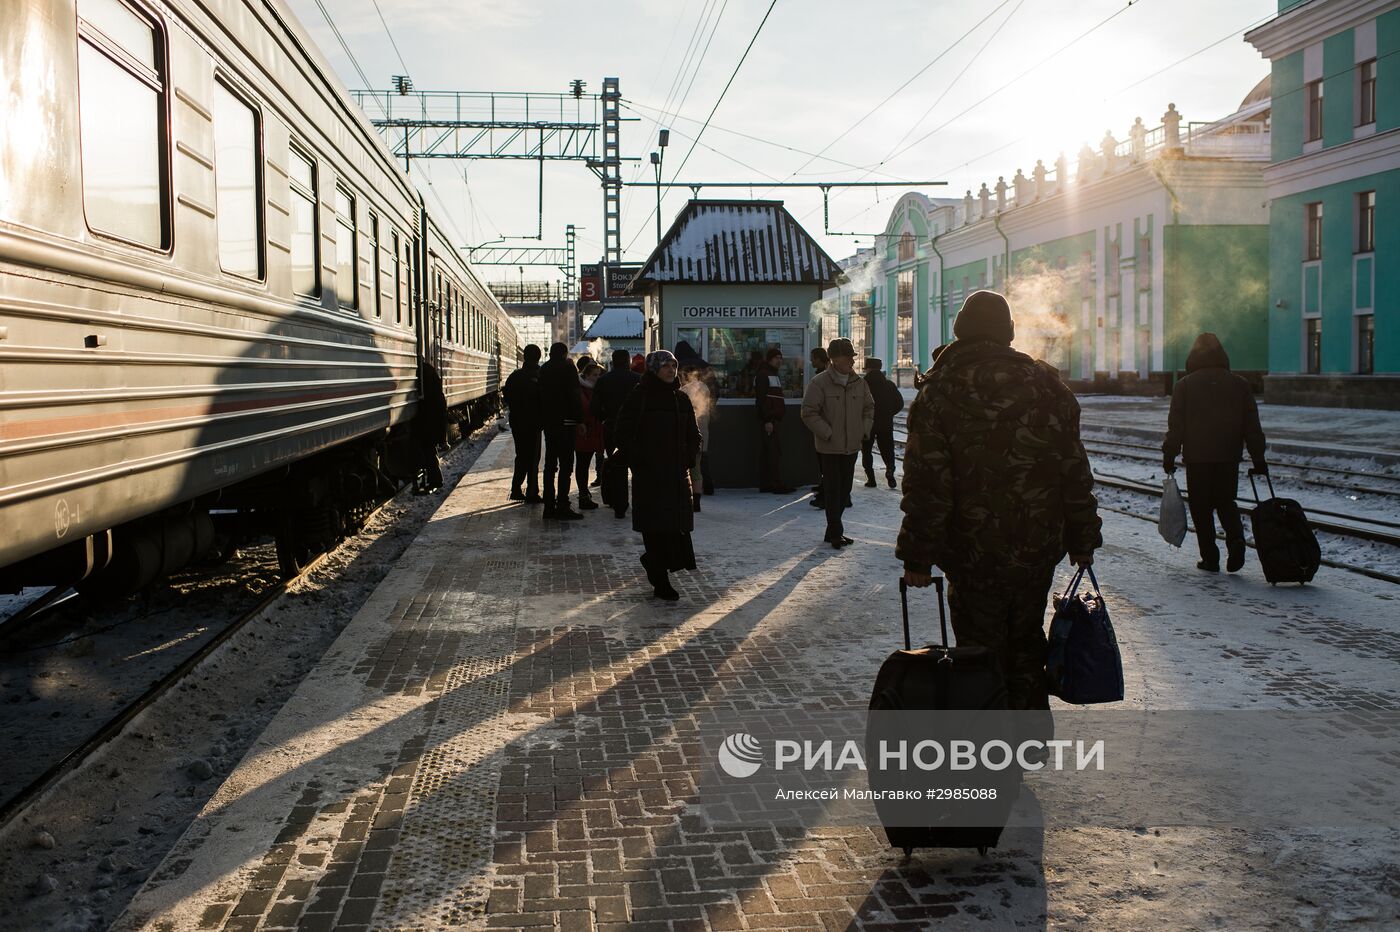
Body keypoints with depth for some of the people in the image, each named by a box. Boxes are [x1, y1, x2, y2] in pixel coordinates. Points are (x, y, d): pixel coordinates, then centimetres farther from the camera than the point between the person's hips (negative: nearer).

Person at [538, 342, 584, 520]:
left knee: (550, 465, 11)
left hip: (548, 423, 7)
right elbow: (575, 395, -13)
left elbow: (540, 396, 13)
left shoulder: (544, 370, 11)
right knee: (565, 465, -5)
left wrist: (543, 419, 16)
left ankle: (549, 507, 12)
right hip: (565, 422, -7)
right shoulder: (568, 368, -8)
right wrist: (580, 420, -11)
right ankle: (562, 507, -9)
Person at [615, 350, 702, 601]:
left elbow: (693, 435, 20)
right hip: (648, 475, -5)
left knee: (678, 525, 3)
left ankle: (653, 562, 30)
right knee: (655, 527, -4)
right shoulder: (639, 397, -4)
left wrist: (689, 456, 4)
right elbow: (624, 434, -4)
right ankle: (661, 583, 1)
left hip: (677, 474, 5)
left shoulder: (681, 398, 11)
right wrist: (637, 461, -11)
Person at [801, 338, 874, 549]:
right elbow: (809, 413, -13)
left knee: (844, 490, 11)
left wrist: (864, 430, 8)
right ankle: (836, 533, 1)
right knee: (833, 490, -5)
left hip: (852, 446, 6)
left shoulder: (859, 383, 7)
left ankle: (832, 532, 22)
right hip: (830, 448, -6)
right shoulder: (819, 383, -11)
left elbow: (869, 407, 21)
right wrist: (828, 434, -15)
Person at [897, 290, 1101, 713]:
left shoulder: (940, 391, -9)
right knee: (1026, 642, 19)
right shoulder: (1046, 383, 3)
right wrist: (1082, 539, 12)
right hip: (1039, 549, 4)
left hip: (974, 554, -4)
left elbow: (927, 484, -13)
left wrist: (918, 555, -7)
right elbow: (1075, 472, 4)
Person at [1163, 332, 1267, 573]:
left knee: (1201, 508, 5)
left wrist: (1169, 456, 3)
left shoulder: (1184, 384, -1)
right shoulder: (1239, 383, 6)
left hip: (1197, 457, -2)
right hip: (1229, 456, 2)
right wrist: (1258, 459, 11)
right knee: (1226, 502, 16)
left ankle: (1210, 558, 2)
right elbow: (1252, 426, 8)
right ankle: (1236, 539, -10)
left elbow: (1176, 425, -3)